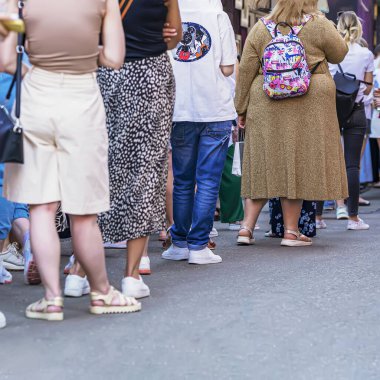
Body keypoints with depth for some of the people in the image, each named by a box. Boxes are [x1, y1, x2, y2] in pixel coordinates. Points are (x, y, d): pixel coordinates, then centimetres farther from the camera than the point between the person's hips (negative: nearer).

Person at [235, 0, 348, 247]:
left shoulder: (260, 29, 5)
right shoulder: (319, 25, -4)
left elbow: (246, 72, 5)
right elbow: (339, 54, 9)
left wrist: (242, 108, 11)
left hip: (266, 107, 3)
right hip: (308, 106, -3)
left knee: (264, 167, 10)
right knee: (298, 166, 4)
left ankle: (247, 227, 6)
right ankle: (291, 231, 6)